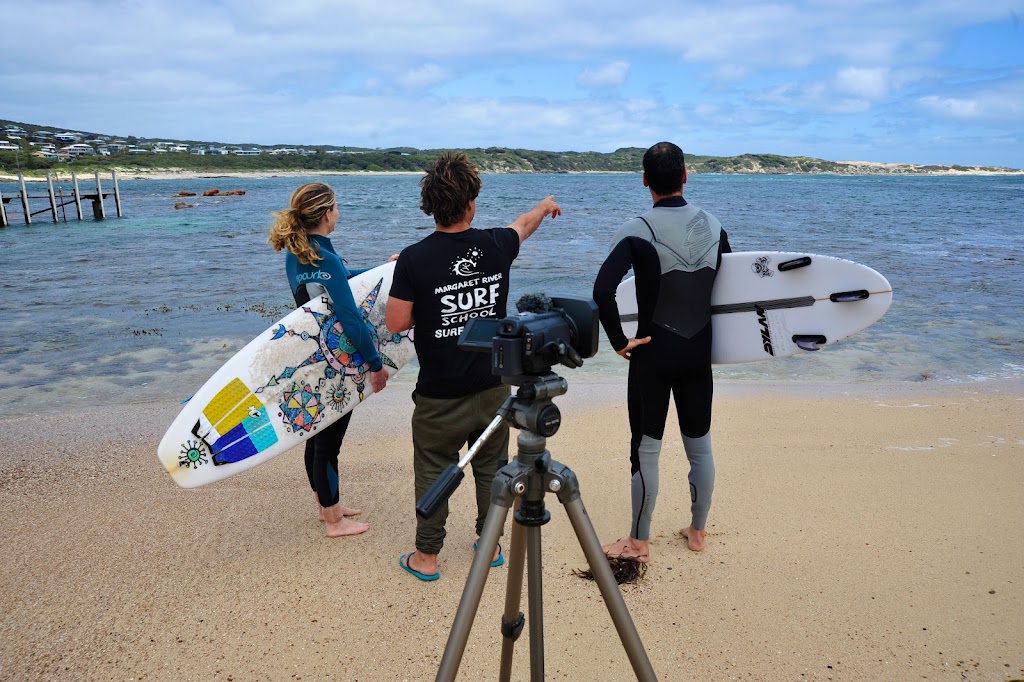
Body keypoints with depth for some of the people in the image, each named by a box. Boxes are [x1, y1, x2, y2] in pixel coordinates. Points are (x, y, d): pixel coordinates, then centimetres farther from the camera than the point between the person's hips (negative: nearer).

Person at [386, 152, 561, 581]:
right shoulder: (495, 246, -6)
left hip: (439, 396, -3)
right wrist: (545, 207, 39)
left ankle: (427, 557, 24)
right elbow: (524, 224, 17)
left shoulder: (414, 259, -17)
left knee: (434, 472, 11)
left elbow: (396, 323, -12)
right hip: (493, 388, 3)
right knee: (491, 467, 17)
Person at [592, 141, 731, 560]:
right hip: (699, 352, 5)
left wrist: (619, 341, -14)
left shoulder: (638, 231, -14)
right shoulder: (714, 226, 1)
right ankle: (697, 532, 32)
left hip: (653, 353, -5)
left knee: (646, 450, 6)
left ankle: (639, 543, 19)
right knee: (699, 446, 16)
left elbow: (603, 291, -27)